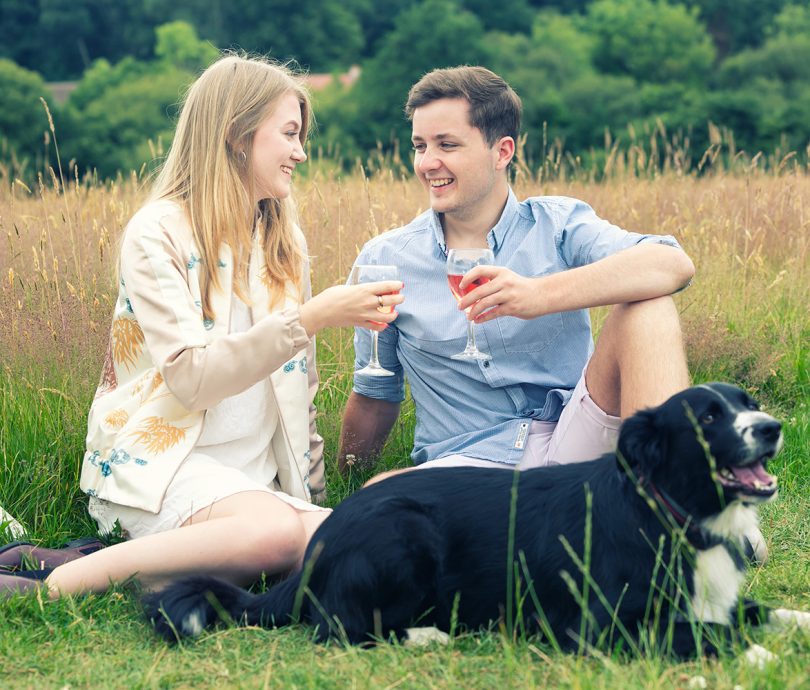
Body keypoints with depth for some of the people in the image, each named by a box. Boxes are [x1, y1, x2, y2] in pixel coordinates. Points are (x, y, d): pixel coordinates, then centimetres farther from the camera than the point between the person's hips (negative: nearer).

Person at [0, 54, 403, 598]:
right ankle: (52, 584, -24)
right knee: (274, 531, -37)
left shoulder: (285, 242, 15)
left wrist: (312, 490, 14)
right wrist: (312, 318, -22)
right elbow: (191, 378, -18)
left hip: (259, 480, 7)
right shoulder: (158, 234, -7)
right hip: (161, 466, -6)